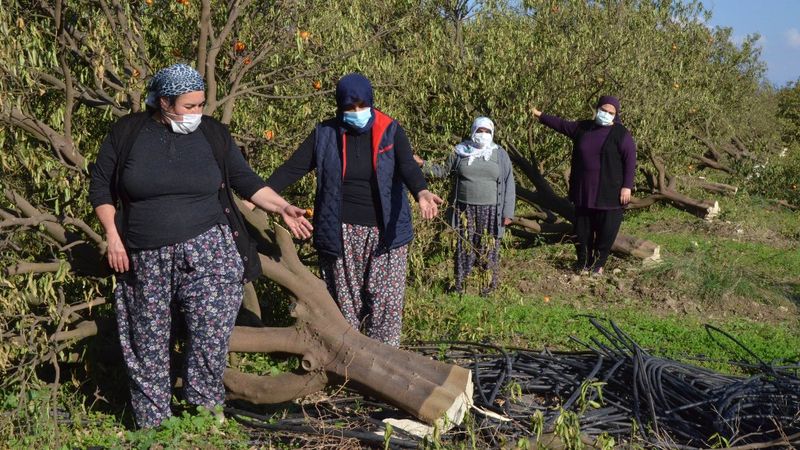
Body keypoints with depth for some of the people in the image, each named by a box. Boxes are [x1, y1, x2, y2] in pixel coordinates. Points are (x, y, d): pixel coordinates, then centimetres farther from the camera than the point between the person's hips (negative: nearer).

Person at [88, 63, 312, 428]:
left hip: (207, 250, 0)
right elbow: (100, 186, 5)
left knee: (213, 331, -9)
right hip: (146, 259, 0)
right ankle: (151, 422, 21)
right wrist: (112, 236, -2)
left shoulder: (213, 134, 2)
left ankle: (205, 403, 11)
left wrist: (282, 208, -1)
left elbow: (245, 180, 9)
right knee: (148, 341, 7)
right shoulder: (127, 132, -1)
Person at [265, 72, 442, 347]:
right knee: (344, 301, 7)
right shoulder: (324, 134, 2)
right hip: (340, 232, 1)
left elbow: (407, 166, -16)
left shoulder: (390, 131, -1)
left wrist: (421, 192, -38)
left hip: (385, 231, 0)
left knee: (386, 301, -1)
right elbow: (293, 168, -2)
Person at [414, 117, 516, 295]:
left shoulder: (500, 155, 2)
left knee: (489, 249, 2)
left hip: (490, 211, -1)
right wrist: (422, 164, -1)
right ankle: (460, 285, 18)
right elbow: (443, 170, 13)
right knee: (464, 246, 7)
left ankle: (489, 286, 14)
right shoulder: (461, 152, 5)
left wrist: (508, 212, -4)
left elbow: (508, 185, 1)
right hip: (465, 209, 1)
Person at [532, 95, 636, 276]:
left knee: (606, 230, 2)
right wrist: (541, 116, 29)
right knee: (582, 229, 10)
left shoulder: (621, 134, -6)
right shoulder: (583, 128, 10)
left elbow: (630, 160, -9)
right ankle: (583, 262, 24)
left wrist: (627, 186, -14)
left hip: (609, 193, -5)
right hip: (583, 191, 5)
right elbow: (562, 125, 25)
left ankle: (598, 264, 16)